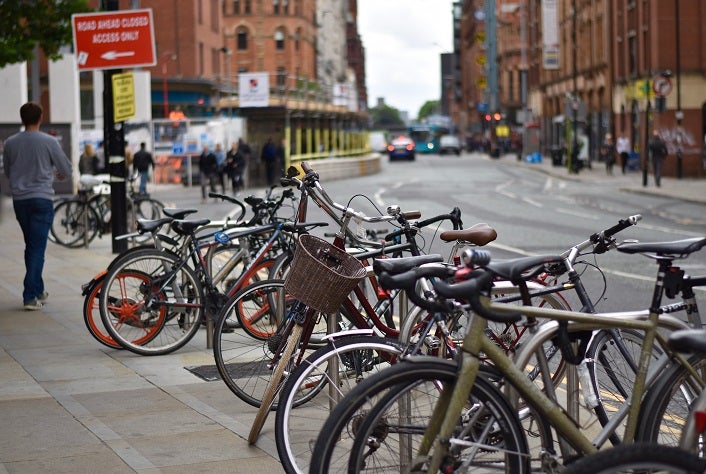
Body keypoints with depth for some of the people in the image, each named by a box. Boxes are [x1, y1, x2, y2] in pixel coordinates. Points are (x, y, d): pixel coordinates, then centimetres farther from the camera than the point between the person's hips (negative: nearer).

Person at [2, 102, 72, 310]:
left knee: (31, 246, 17)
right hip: (42, 198, -4)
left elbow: (7, 172, 13)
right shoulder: (49, 141, -8)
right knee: (37, 248, -4)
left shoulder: (10, 143, 1)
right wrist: (59, 174, 23)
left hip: (19, 199, 4)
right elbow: (66, 170, 0)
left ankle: (38, 290, 26)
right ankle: (30, 296, -10)